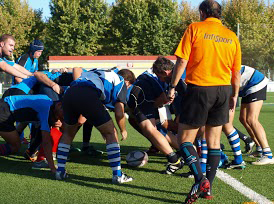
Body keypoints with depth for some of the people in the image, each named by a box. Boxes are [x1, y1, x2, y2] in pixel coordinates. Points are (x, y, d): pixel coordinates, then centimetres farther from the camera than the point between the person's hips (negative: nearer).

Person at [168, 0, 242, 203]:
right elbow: (236, 72, 11)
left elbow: (182, 61, -8)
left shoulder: (194, 29, -2)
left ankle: (200, 179, -15)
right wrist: (234, 95, 21)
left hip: (199, 89, -5)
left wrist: (173, 87, -3)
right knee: (214, 142, 13)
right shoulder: (232, 36, 9)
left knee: (184, 139, 2)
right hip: (223, 90, 5)